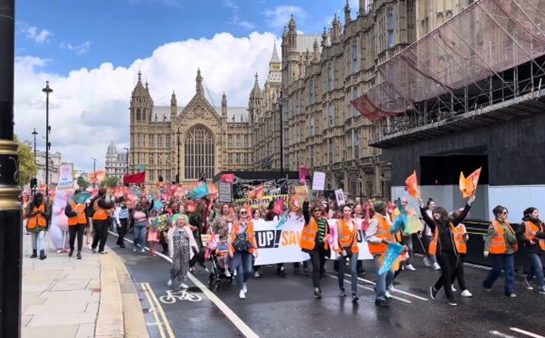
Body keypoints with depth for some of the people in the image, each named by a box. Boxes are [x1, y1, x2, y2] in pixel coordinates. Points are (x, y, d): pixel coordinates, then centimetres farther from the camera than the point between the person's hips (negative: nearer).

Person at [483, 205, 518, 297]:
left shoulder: (506, 224, 10)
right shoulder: (493, 225, -11)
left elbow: (512, 236, 19)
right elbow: (488, 238, -16)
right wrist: (486, 249, -24)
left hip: (508, 250, 6)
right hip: (497, 251, -6)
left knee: (510, 271, 3)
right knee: (497, 270, 4)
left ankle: (510, 291, 9)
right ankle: (487, 284, 29)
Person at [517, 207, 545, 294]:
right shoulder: (525, 223, -9)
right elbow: (518, 235, -12)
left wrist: (537, 234, -18)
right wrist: (528, 241, -17)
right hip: (532, 248, -6)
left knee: (534, 267, 18)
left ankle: (526, 281, 39)